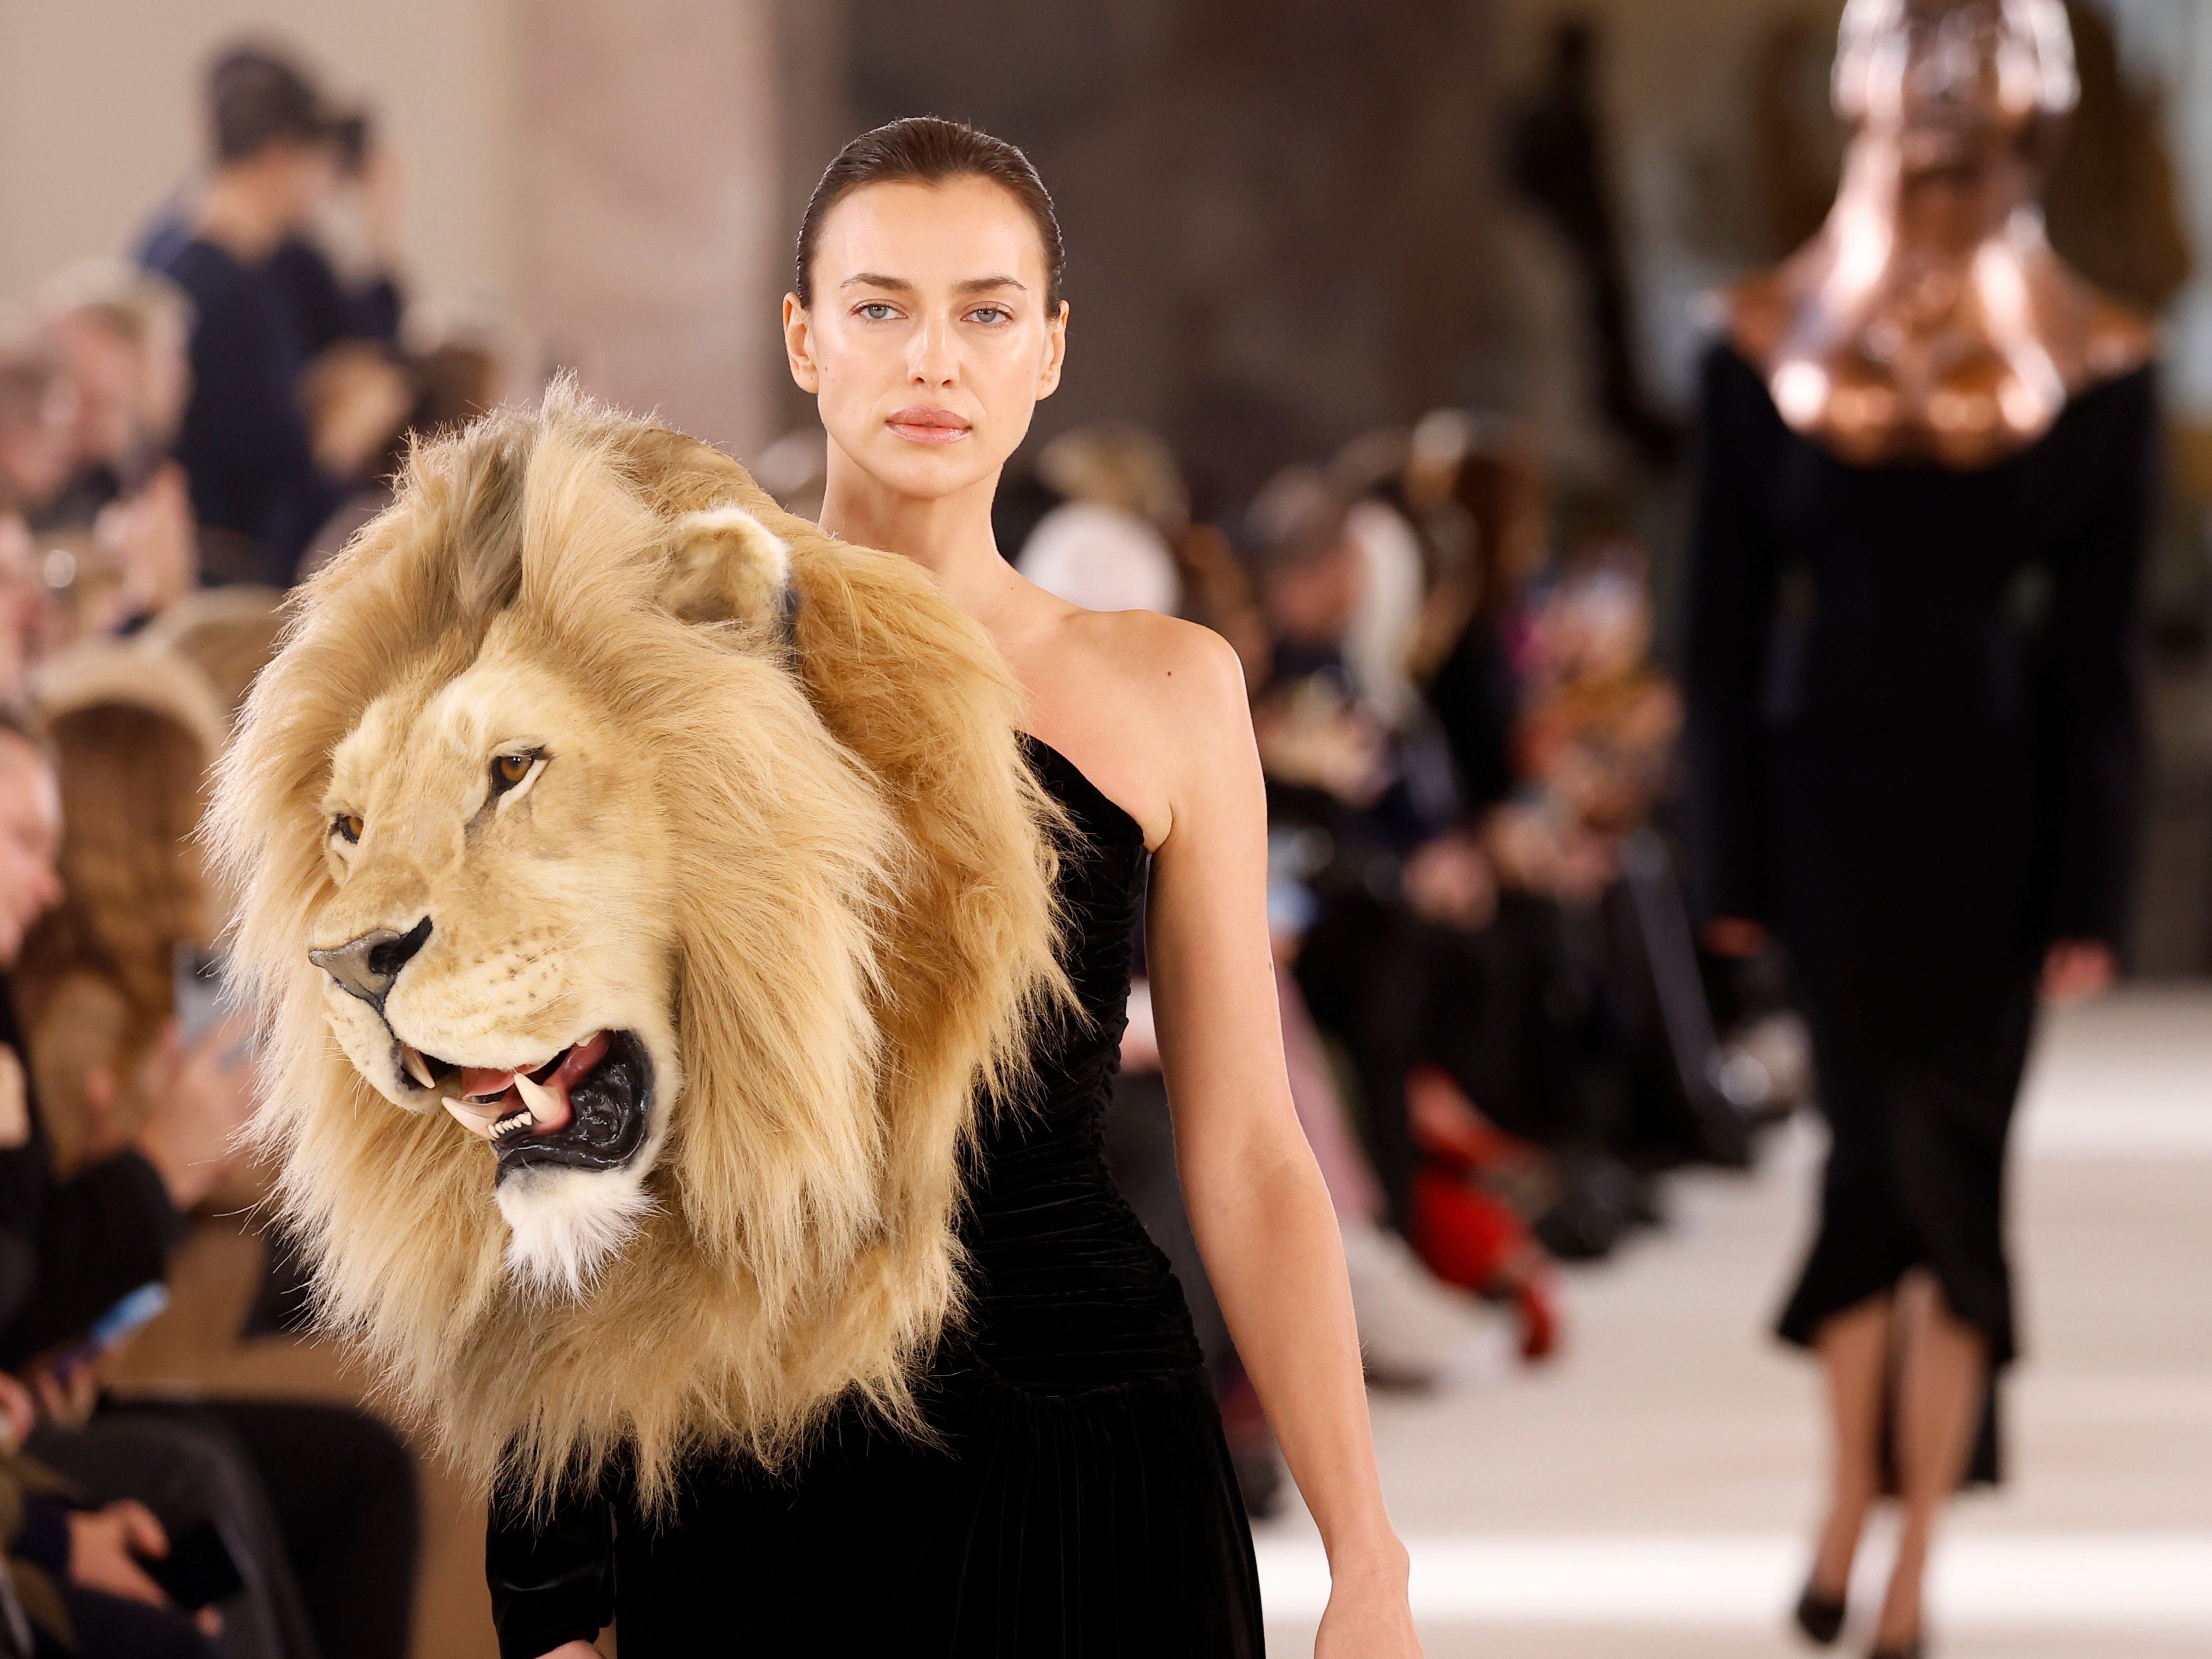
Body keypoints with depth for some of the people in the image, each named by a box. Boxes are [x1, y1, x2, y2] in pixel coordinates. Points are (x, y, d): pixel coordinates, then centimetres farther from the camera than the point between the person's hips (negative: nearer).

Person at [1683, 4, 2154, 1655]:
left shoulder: (1763, 344, -7)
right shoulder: (2100, 366, -9)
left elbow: (1725, 633, -3)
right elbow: (2096, 663, -4)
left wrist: (1735, 866, 2)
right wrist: (2091, 893, 1)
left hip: (1824, 787, 2)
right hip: (1997, 808, -1)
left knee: (1874, 1146, 14)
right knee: (1956, 1165, 4)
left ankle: (1848, 1527, 21)